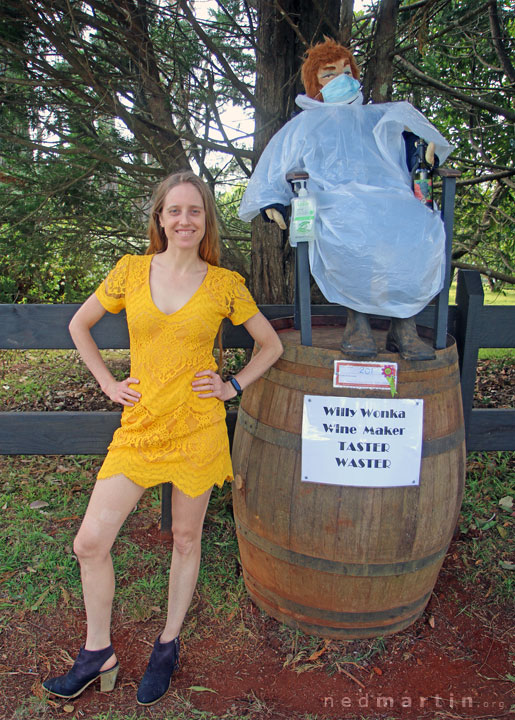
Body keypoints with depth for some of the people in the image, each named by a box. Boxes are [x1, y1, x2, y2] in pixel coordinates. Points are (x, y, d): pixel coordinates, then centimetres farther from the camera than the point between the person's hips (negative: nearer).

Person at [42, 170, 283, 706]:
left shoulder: (225, 284, -2)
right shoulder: (131, 271, 2)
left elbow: (271, 345, 9)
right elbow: (79, 325, 14)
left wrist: (232, 386, -1)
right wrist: (107, 383, 7)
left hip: (197, 429, -1)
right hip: (139, 426, 2)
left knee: (185, 539, 12)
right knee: (90, 543, 2)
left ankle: (167, 648, 38)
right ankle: (97, 656, 28)